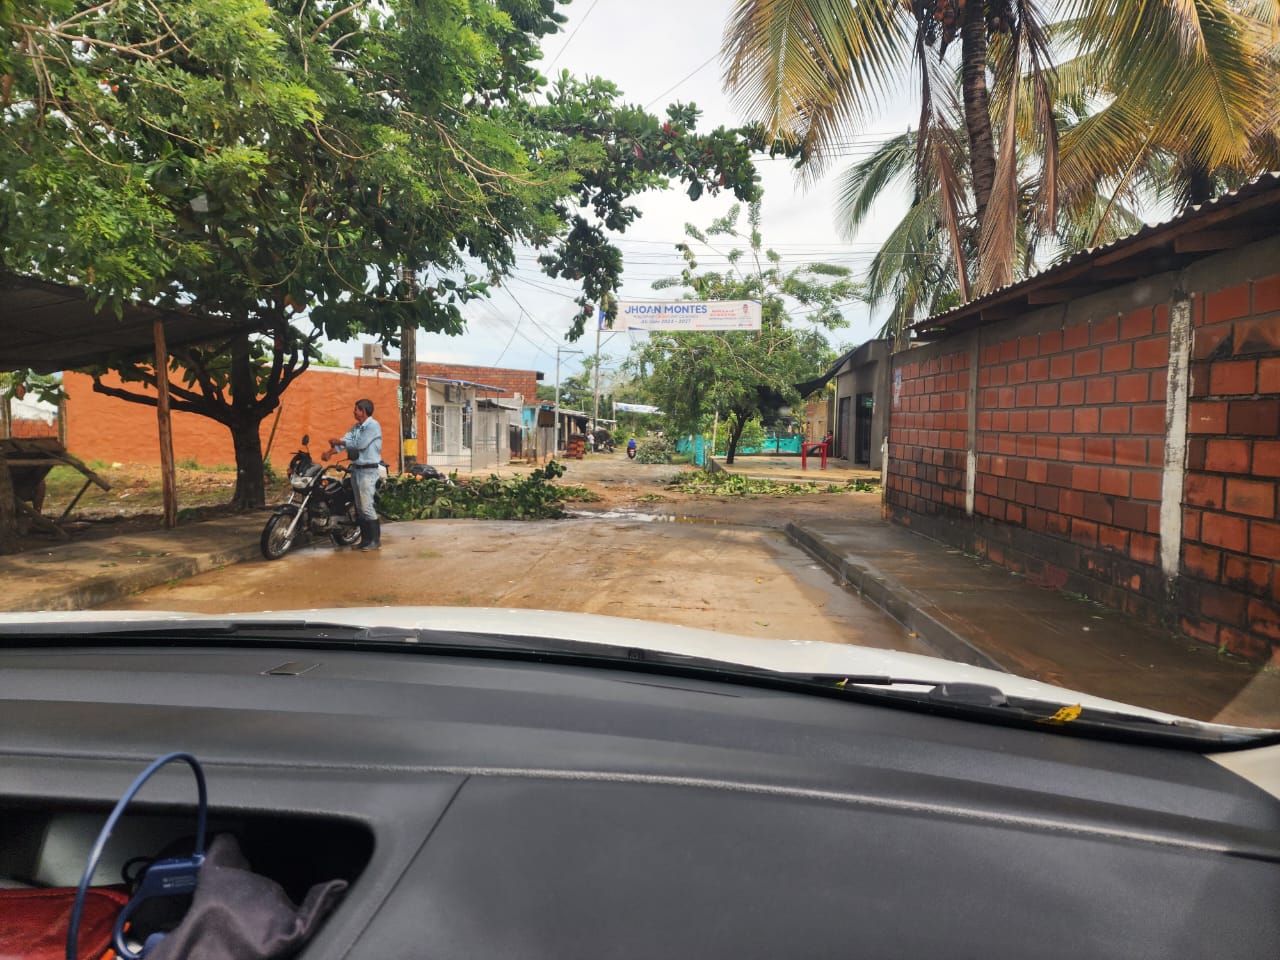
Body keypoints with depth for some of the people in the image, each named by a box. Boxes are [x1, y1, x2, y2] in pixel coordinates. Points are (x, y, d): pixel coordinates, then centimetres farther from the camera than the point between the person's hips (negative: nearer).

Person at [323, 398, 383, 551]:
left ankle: (375, 539, -6)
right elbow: (345, 441, 3)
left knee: (366, 506, -13)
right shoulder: (356, 427, 15)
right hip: (356, 469, 9)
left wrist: (338, 442, -10)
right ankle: (365, 538, 17)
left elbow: (360, 444, -20)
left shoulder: (373, 425, -11)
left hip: (368, 470, -9)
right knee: (359, 507, 10)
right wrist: (329, 452, -14)